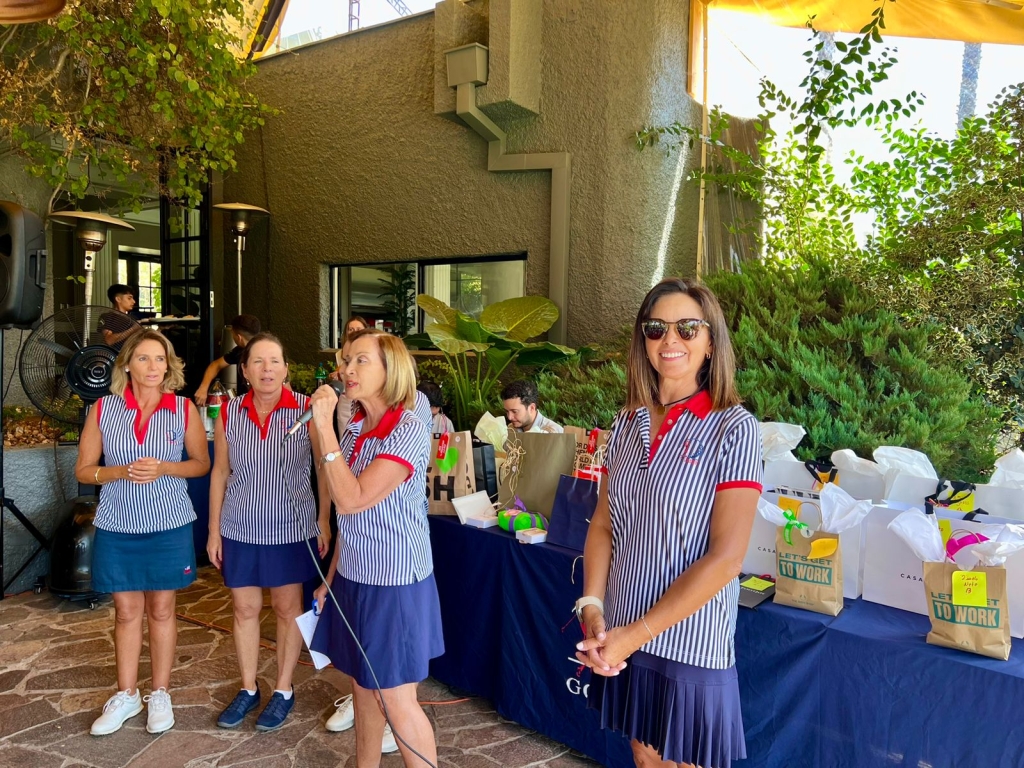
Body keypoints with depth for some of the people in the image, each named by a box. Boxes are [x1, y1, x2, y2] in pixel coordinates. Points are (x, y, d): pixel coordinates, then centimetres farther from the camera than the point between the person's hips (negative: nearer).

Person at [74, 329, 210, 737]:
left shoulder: (184, 408, -4)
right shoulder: (103, 408, -2)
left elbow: (202, 463, 2)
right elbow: (83, 470, 2)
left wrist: (163, 468, -16)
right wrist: (121, 471, -17)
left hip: (169, 525, -1)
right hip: (117, 526, 1)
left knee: (161, 609, 11)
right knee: (127, 611, 12)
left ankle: (160, 694, 27)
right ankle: (126, 695, 30)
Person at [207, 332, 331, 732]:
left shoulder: (307, 410, -12)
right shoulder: (229, 413, -3)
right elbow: (220, 473, 5)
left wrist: (324, 521, -6)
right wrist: (214, 530, 6)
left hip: (292, 528, -2)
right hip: (240, 529, 3)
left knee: (287, 608, 11)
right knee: (245, 608, 14)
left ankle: (283, 690, 29)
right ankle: (248, 689, 33)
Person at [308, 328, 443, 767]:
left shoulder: (409, 432, -18)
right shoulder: (353, 430, 5)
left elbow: (352, 500, -26)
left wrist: (324, 427, -25)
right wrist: (330, 579, 14)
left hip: (394, 583, -7)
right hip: (353, 578, 7)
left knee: (397, 701, 3)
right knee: (363, 689, 18)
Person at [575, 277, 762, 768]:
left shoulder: (734, 428, -12)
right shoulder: (628, 424, 3)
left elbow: (725, 558, -17)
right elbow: (603, 525, 6)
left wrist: (638, 632, -17)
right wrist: (592, 607, -9)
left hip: (689, 646, -4)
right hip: (622, 640, 5)